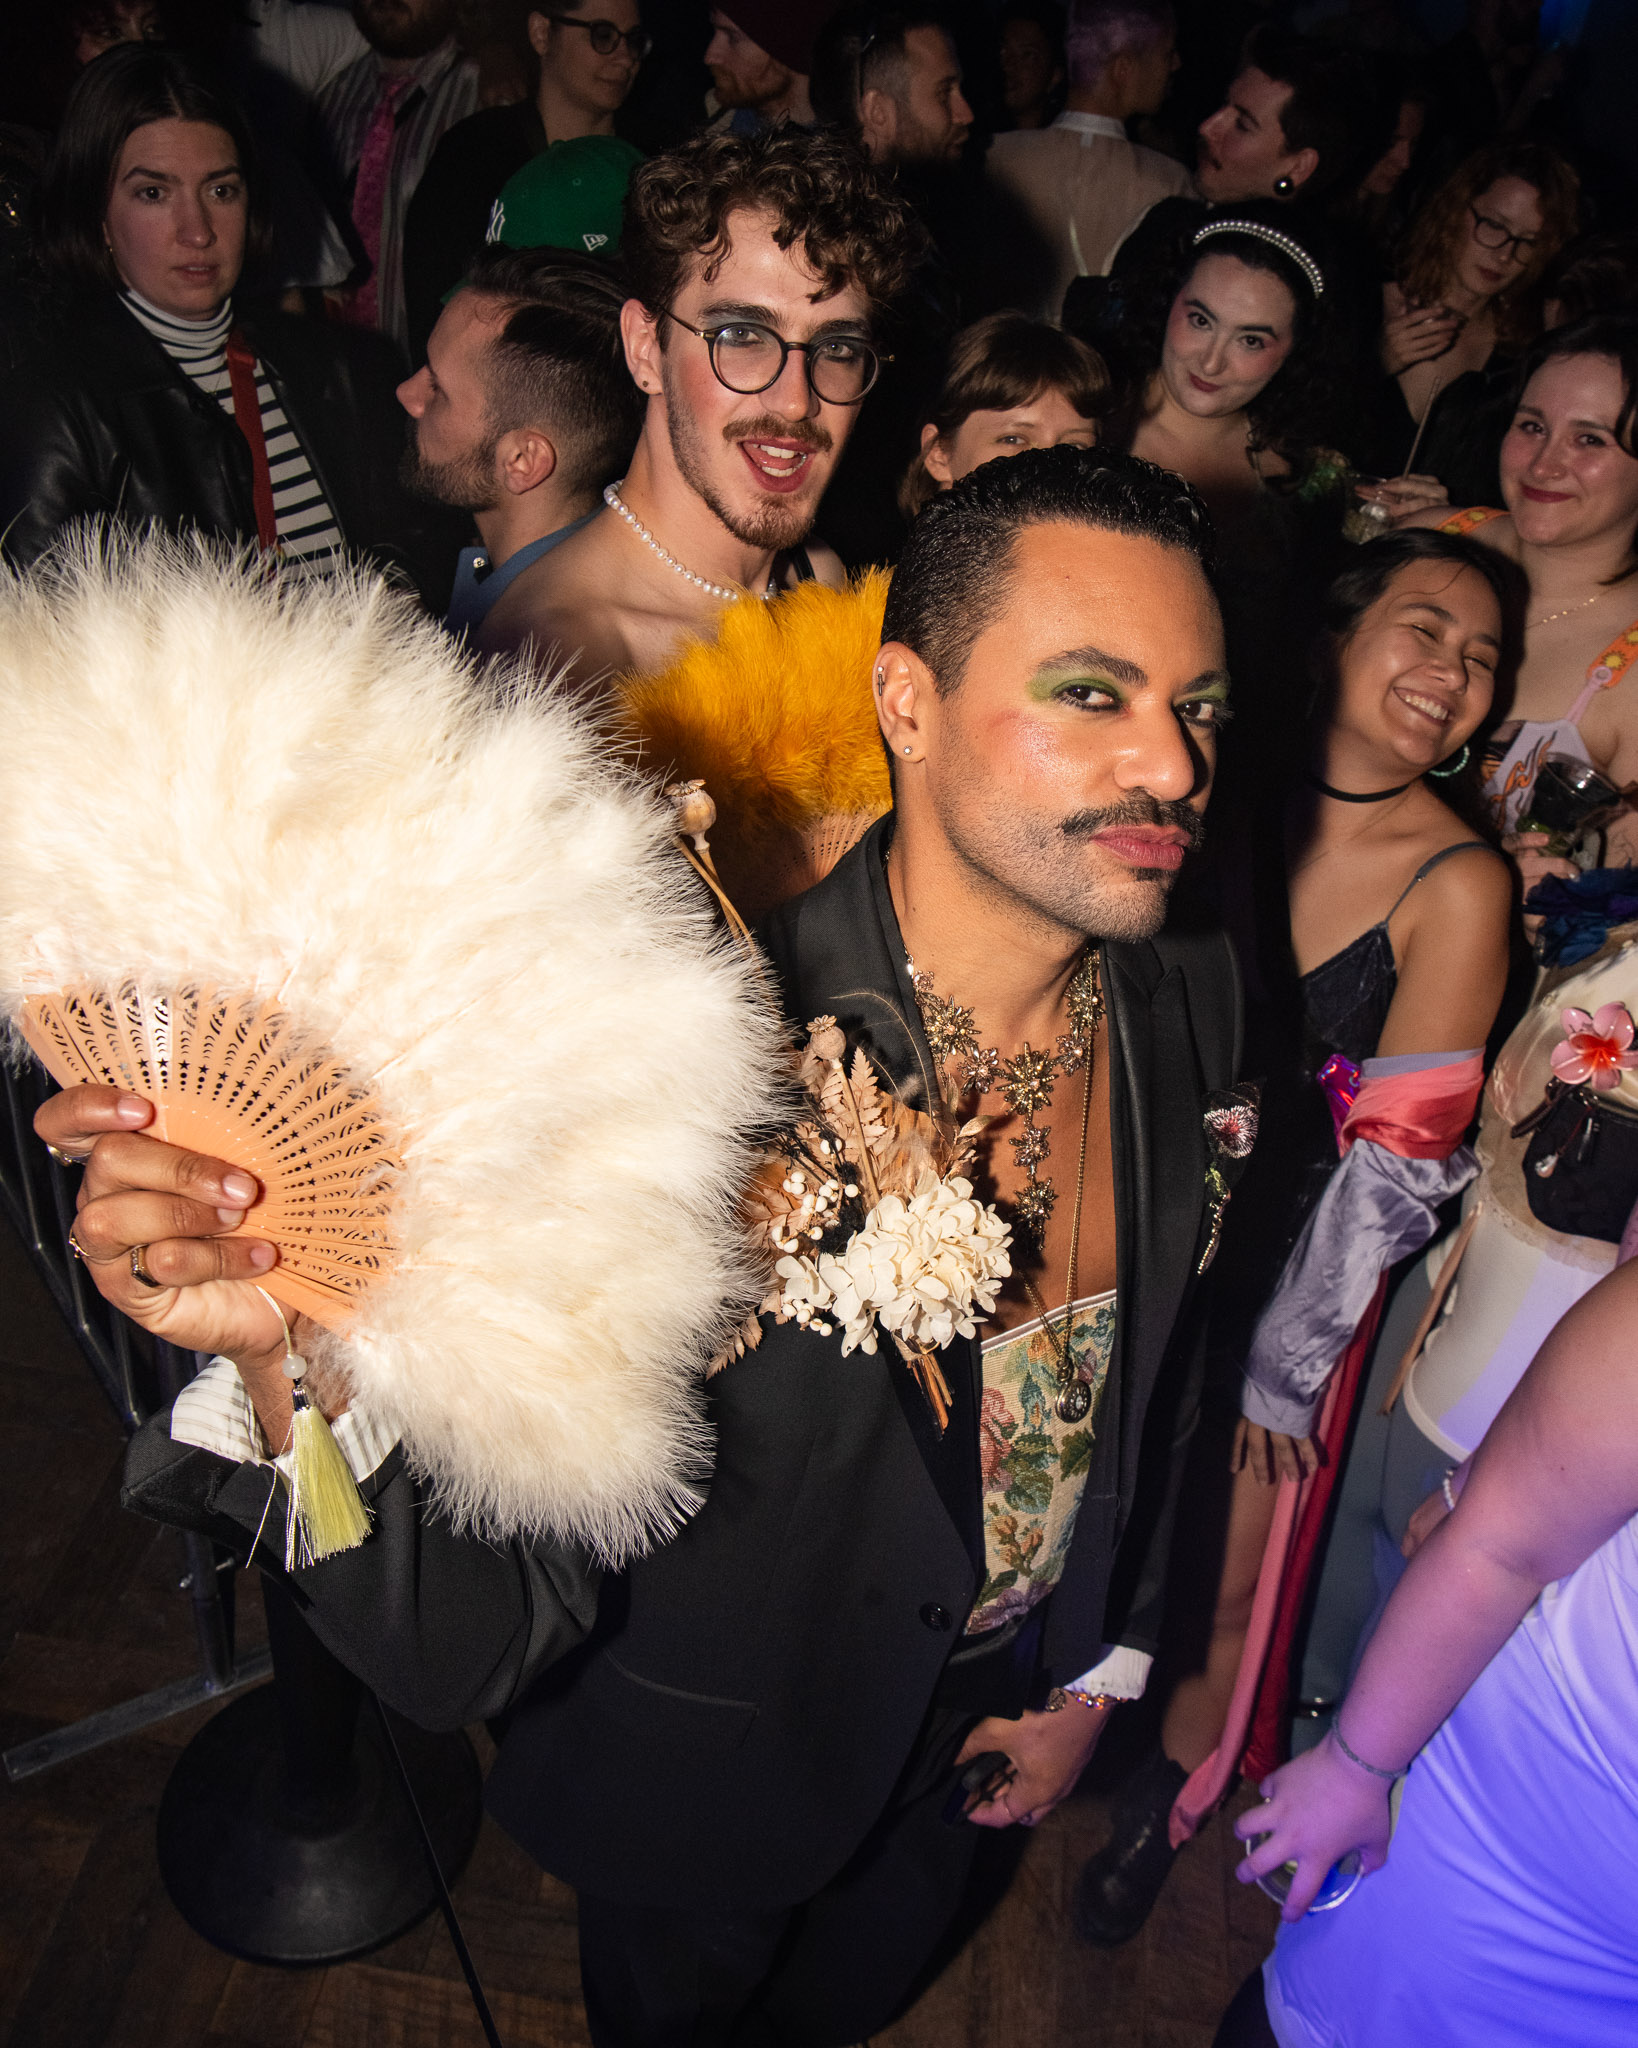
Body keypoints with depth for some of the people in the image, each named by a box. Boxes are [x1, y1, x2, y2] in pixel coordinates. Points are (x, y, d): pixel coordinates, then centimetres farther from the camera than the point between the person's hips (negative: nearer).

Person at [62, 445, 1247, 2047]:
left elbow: (1163, 1360, -1)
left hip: (977, 1735, 5)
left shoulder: (1193, 998, -17)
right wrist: (295, 1352, -54)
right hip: (719, 1783, -4)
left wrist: (1099, 1672, 6)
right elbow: (469, 1645, -35)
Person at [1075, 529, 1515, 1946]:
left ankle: (1167, 1803, 45)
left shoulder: (1458, 885, -17)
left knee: (1224, 1578, 14)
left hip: (1302, 1284, -3)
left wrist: (1277, 1362, -10)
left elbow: (1398, 1167, -15)